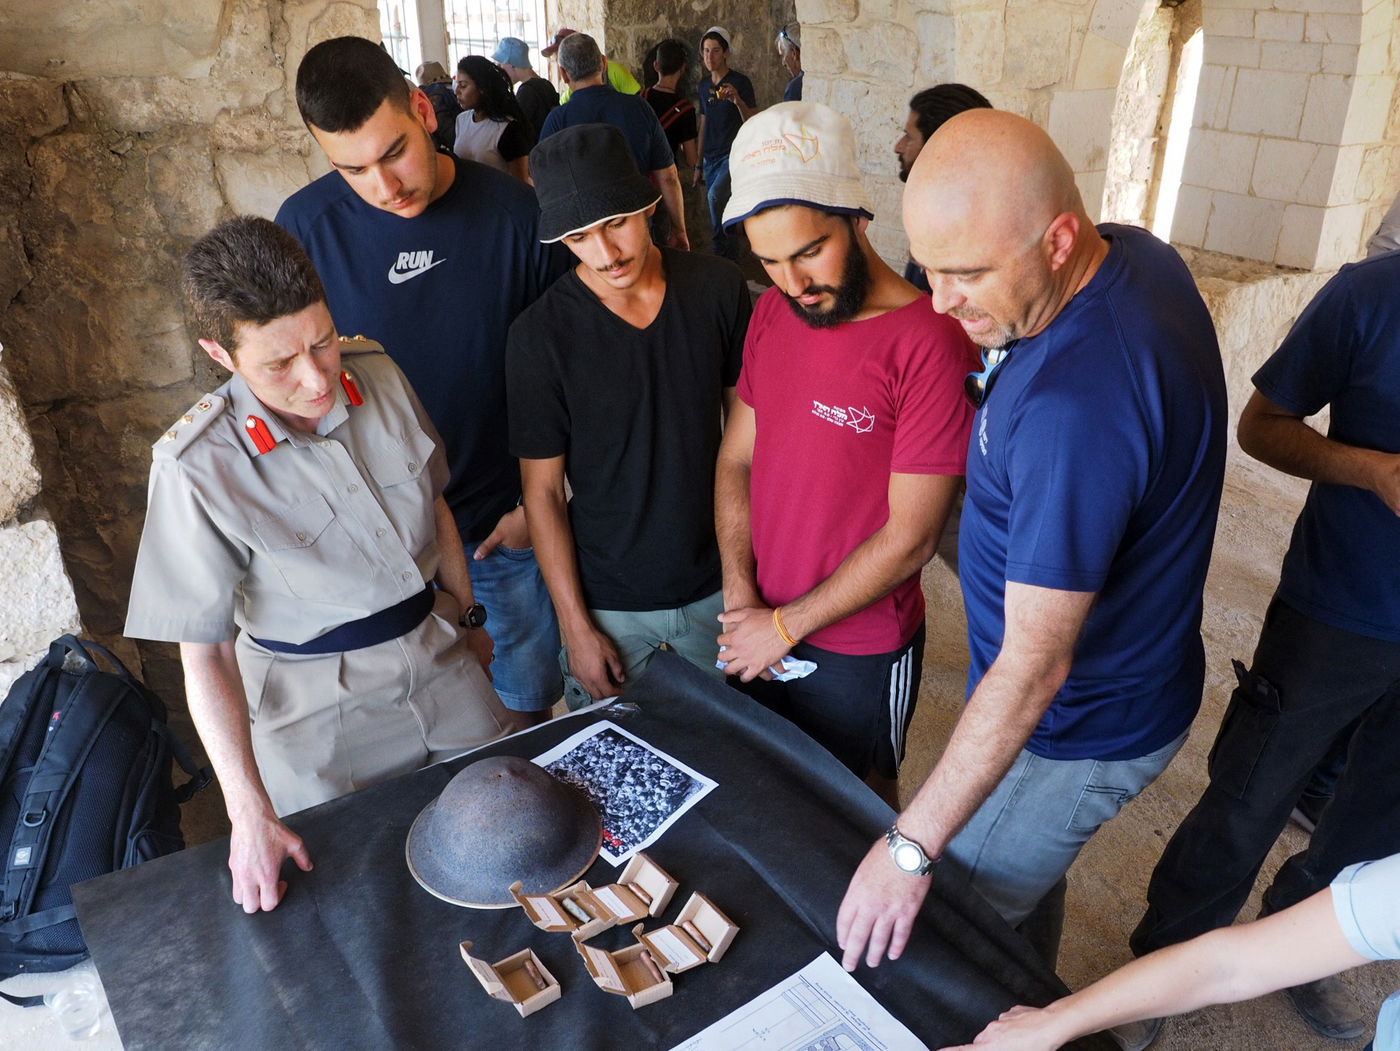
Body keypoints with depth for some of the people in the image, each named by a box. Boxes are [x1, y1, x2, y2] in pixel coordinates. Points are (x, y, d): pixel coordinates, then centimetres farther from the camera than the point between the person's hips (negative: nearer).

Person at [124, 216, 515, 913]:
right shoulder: (198, 468, -24)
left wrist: (468, 613, 15)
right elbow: (204, 653, -18)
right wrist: (249, 813, -21)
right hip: (323, 712, -4)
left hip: (441, 654, 5)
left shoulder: (378, 374, -11)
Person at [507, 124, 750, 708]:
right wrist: (576, 626, -8)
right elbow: (543, 491, -10)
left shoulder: (719, 288, -9)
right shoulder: (541, 335, -16)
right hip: (609, 601, -2)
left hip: (716, 582, 3)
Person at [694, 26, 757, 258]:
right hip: (711, 158, 7)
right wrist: (699, 165, 18)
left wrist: (738, 101, -28)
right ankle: (729, 256, 19)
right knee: (717, 206, 7)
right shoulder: (704, 84, 12)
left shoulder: (740, 82, -6)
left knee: (715, 195, -29)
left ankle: (721, 246, -16)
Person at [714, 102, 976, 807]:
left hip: (861, 654, -5)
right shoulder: (771, 314, -1)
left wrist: (787, 625, -14)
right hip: (761, 636, 6)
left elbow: (910, 538, -21)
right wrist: (741, 597, -8)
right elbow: (737, 460, 3)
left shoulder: (930, 345, -24)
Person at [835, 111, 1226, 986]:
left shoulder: (1075, 406, -38)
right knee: (1024, 885, 30)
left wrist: (911, 848, -27)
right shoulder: (1138, 253, -7)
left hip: (1081, 732, -9)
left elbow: (1034, 664, -33)